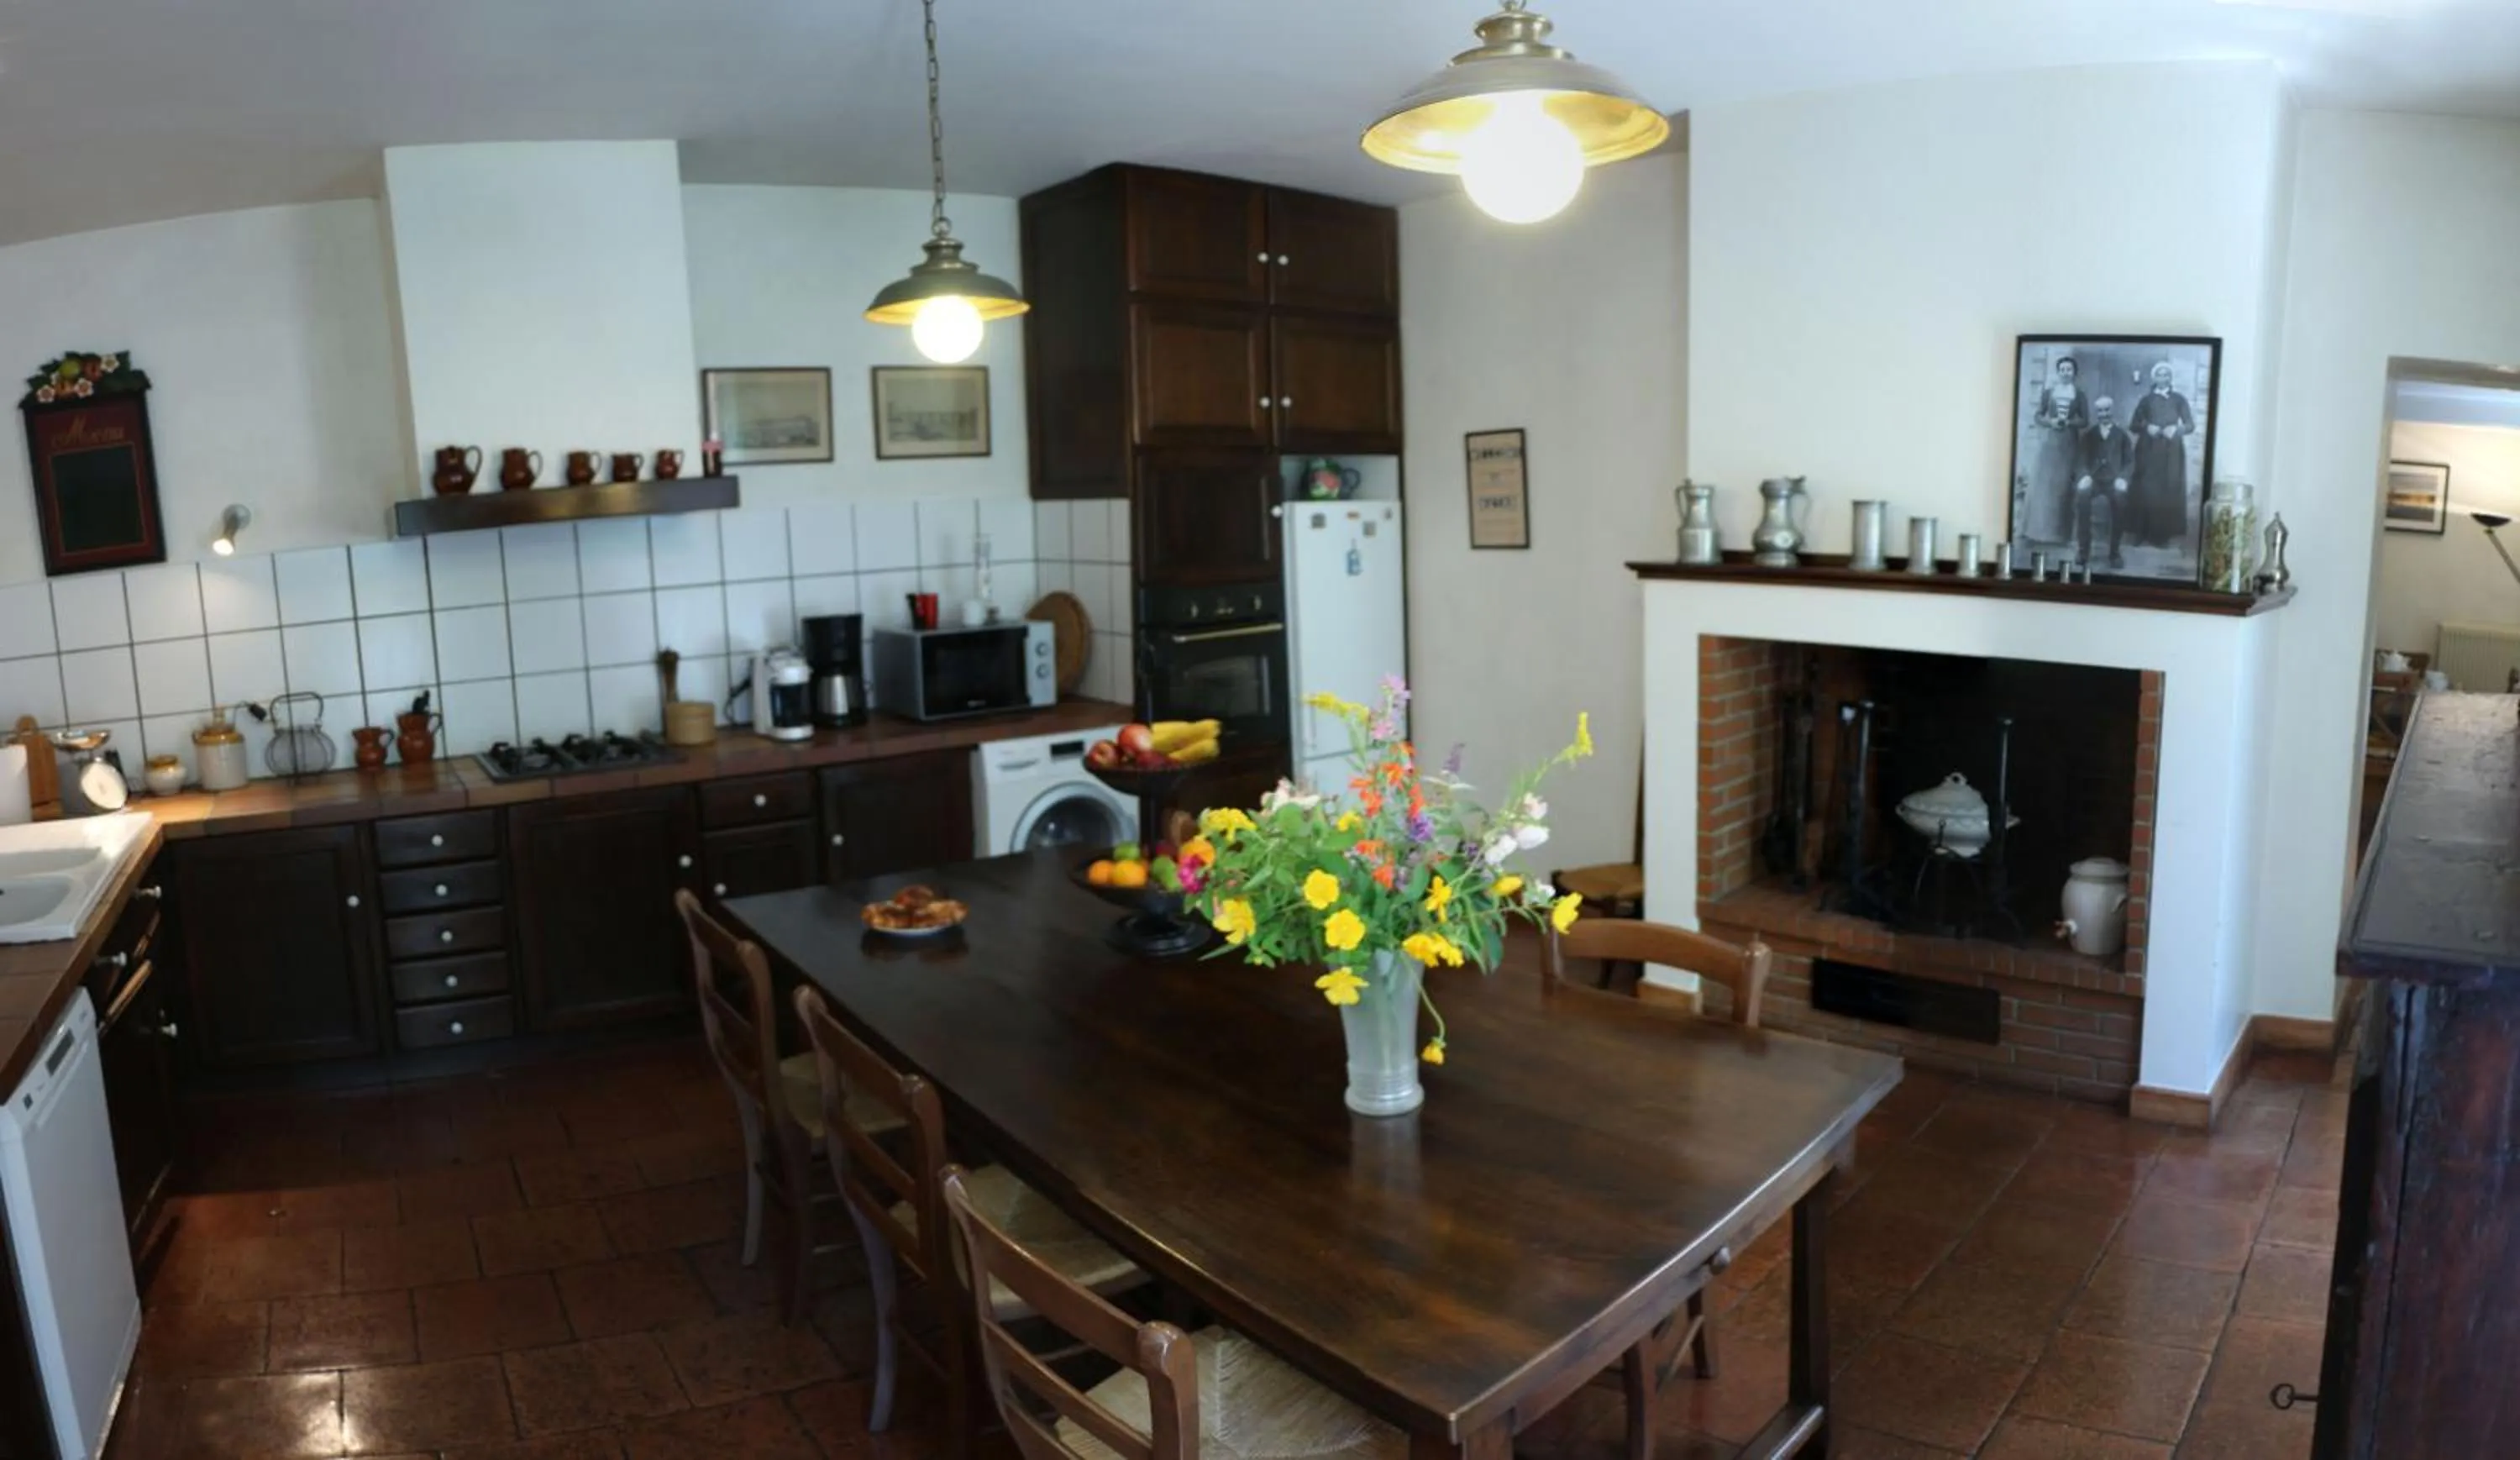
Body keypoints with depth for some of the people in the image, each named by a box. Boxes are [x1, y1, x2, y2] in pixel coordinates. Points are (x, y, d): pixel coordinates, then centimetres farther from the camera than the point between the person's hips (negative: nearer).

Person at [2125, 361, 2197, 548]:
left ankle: (2164, 535, -2)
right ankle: (2144, 534, -1)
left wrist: (2176, 430, -16)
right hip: (2149, 450, 0)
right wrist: (2146, 427, -14)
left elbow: (2191, 425, 4)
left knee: (2169, 491, -4)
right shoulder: (2146, 399, 10)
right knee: (2146, 490, -5)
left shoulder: (2179, 399, 9)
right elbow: (2133, 425, 6)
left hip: (2171, 451, 0)